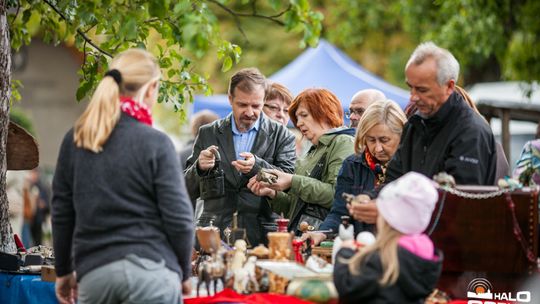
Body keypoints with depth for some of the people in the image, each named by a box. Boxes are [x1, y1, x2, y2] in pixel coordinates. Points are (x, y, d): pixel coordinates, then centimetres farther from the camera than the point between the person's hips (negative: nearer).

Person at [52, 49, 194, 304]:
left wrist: (63, 271, 22)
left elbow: (61, 213, 12)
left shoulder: (75, 141, 7)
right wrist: (183, 273, 9)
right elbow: (178, 218, -6)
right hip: (149, 270, -4)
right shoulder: (155, 143, -6)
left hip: (94, 272, 4)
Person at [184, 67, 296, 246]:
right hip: (215, 233, 1)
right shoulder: (208, 134, 12)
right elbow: (189, 191, 12)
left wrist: (257, 166, -18)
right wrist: (199, 168, -10)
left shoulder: (281, 136, 8)